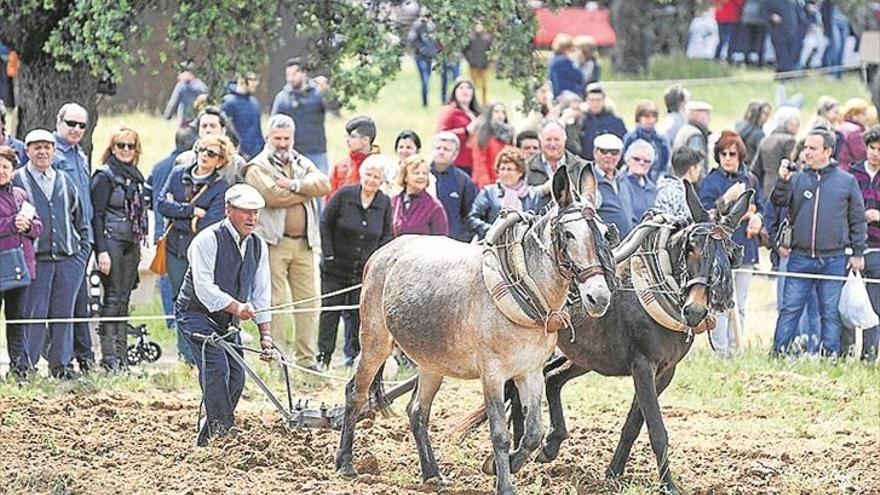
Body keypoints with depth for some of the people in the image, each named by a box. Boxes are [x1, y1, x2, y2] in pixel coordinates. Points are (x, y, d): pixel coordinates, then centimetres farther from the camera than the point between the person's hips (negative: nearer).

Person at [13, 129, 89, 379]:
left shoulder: (64, 181, 15)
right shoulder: (17, 180, 2)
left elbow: (80, 220, 21)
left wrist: (82, 249, 13)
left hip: (68, 259, 4)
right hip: (36, 260, -4)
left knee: (63, 314, 6)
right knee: (34, 315, -5)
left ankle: (62, 364, 12)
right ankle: (26, 365, 1)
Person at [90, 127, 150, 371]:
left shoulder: (136, 177, 15)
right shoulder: (105, 176, -6)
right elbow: (97, 215, -10)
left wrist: (140, 246, 17)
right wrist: (102, 250, -17)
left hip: (131, 244, 7)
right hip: (111, 241, -7)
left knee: (124, 299, 6)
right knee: (113, 297, -8)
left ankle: (121, 353, 8)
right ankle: (109, 356, -7)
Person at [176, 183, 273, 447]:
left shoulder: (258, 246, 4)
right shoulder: (208, 240, -18)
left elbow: (261, 292, 5)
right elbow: (204, 287, -27)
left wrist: (265, 333, -3)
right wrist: (237, 307, -38)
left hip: (227, 321, 7)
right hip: (196, 314, -7)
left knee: (236, 377, 1)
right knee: (217, 366, -24)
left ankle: (206, 440, 16)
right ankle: (221, 430, -22)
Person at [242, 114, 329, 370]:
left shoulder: (303, 164, 19)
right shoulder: (258, 167, 2)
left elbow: (323, 184, 1)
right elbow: (272, 195, -15)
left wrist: (295, 185, -12)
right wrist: (306, 191, -4)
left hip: (303, 243, 5)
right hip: (274, 243, -5)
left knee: (309, 300, 3)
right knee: (276, 302, -8)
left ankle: (307, 357, 9)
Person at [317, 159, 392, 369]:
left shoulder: (385, 203, 1)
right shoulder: (344, 195, -7)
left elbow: (387, 235, 8)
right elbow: (325, 224, -2)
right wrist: (328, 255, -7)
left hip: (366, 270, 2)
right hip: (336, 266, -2)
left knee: (359, 313, 1)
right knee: (330, 311, 1)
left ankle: (354, 354, 9)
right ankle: (323, 356, 5)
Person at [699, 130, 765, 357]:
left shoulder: (750, 180, 10)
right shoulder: (711, 182, -4)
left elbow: (760, 208, 20)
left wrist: (757, 217, -2)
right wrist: (727, 199, -23)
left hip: (745, 249, 5)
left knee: (740, 306, 9)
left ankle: (736, 349, 15)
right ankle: (720, 350, -5)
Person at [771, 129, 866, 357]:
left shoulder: (847, 181, 5)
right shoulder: (797, 179, 8)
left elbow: (857, 220, 8)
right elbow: (779, 202, -4)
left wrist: (858, 253, 4)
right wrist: (783, 181, -20)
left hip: (834, 259, -1)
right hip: (800, 258, 1)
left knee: (831, 311, 4)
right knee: (790, 308, -1)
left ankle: (830, 355, 9)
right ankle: (779, 353, 3)